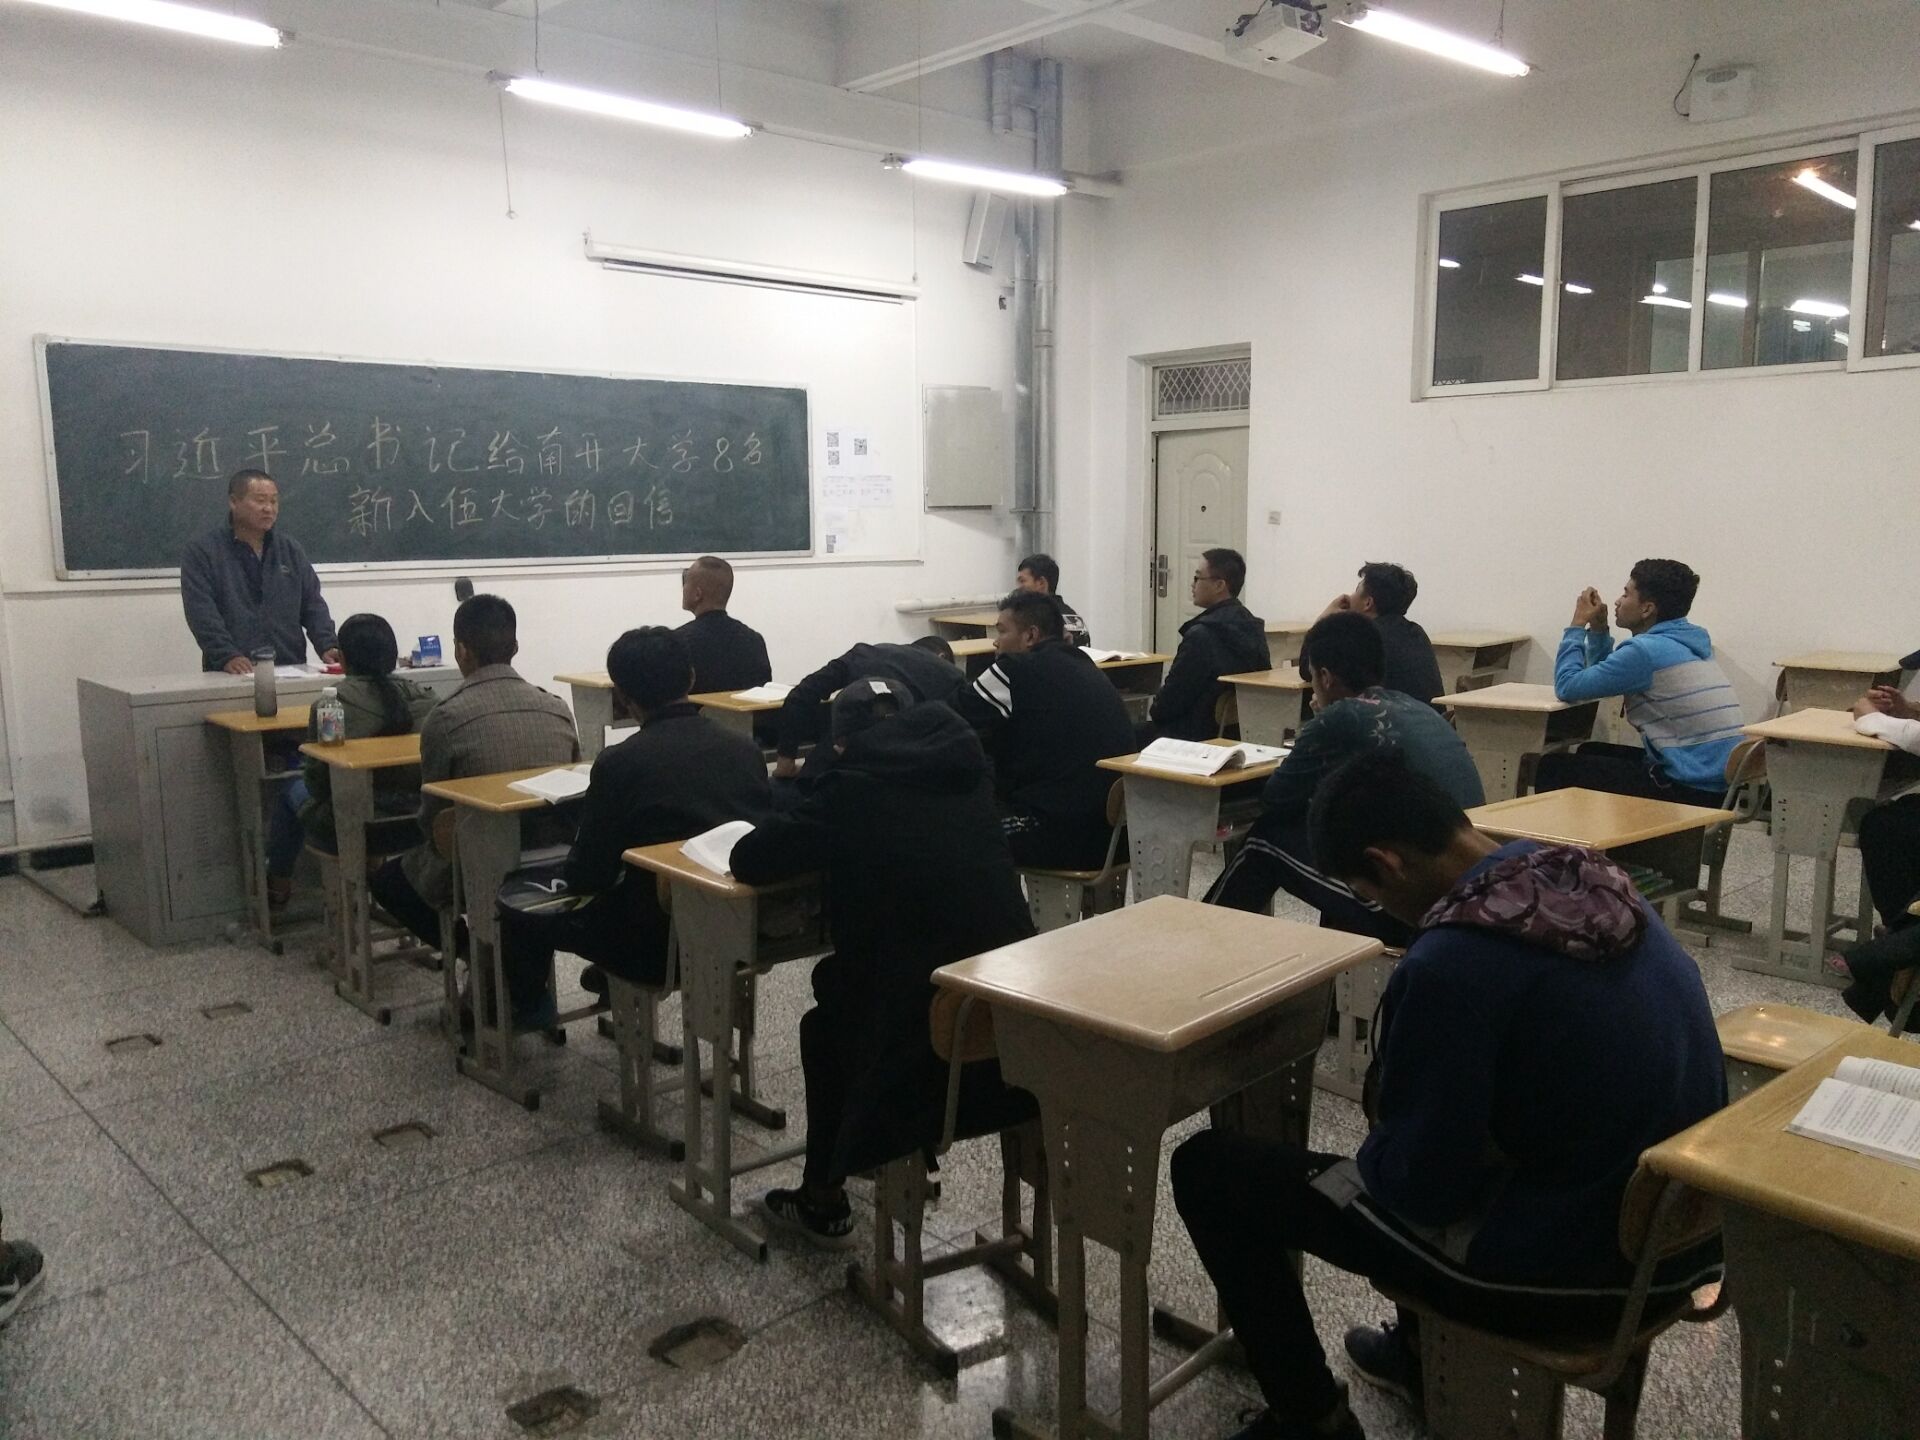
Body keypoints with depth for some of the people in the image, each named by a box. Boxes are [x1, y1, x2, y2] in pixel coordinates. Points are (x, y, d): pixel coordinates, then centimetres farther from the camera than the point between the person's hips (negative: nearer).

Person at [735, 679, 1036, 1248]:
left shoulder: (855, 786, -5)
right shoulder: (965, 767, 9)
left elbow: (748, 861, -1)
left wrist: (823, 840, 16)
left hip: (934, 1040, -5)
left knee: (824, 1025, 26)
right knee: (841, 977, 29)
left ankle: (823, 1200, 35)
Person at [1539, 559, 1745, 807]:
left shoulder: (1646, 650, -16)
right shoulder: (1691, 640, 13)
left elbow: (1567, 686, -11)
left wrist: (1577, 625, -1)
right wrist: (1598, 627, 11)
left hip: (1690, 789, -10)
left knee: (1553, 768, -4)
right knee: (1591, 752, 24)